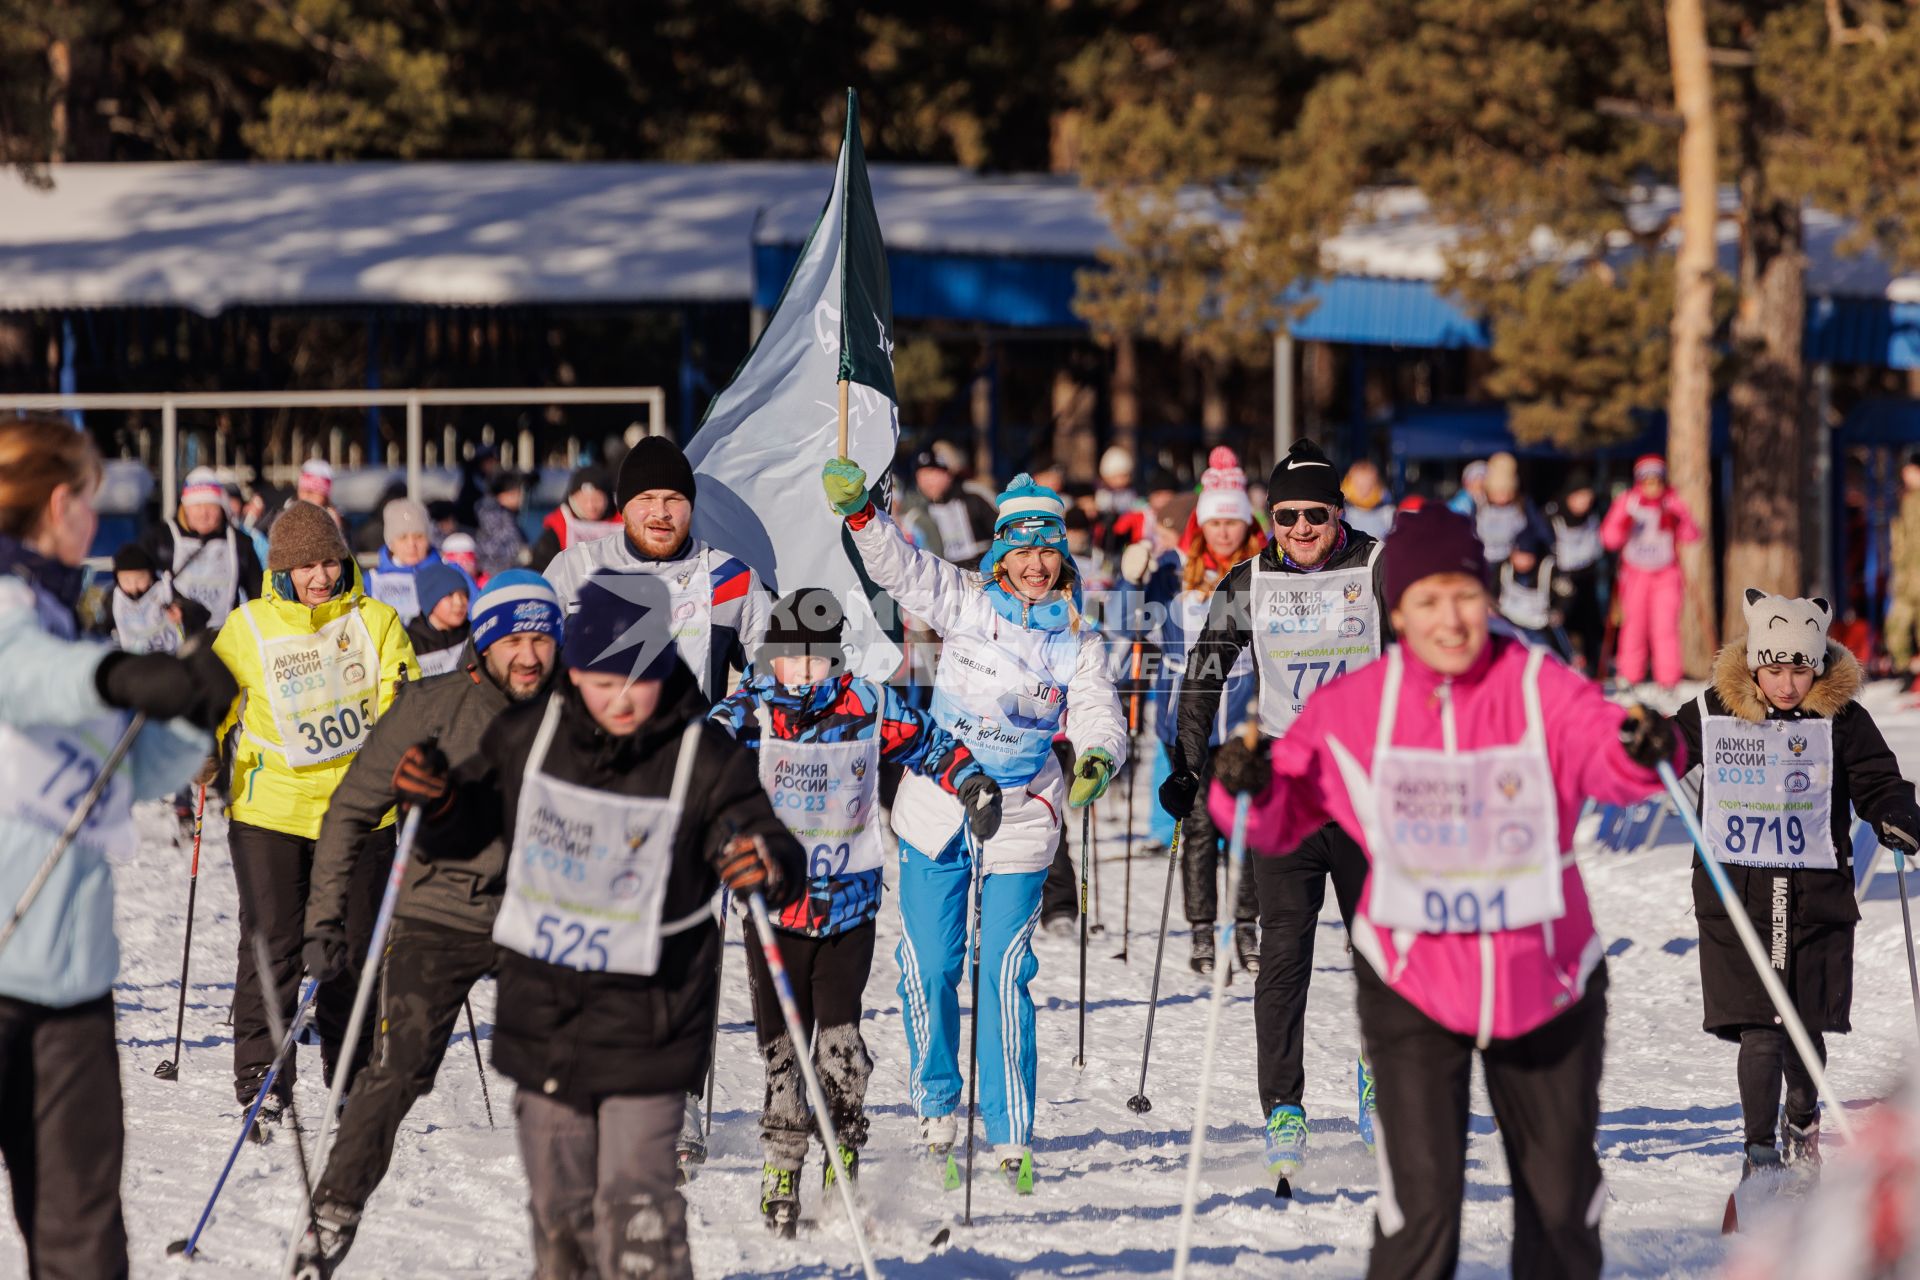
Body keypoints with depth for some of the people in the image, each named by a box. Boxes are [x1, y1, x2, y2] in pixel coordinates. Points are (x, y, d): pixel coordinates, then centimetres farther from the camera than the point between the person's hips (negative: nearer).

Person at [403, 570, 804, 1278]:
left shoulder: (707, 759, -12)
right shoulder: (528, 735, -2)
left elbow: (775, 854, -13)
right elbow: (493, 814, 16)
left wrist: (769, 870, -36)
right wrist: (441, 799, -5)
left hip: (648, 1017, -4)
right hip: (544, 1004, 4)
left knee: (633, 1197, -11)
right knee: (558, 1200, 15)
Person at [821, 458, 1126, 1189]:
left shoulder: (1079, 645, 2)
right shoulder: (964, 603, 1)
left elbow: (1099, 717, -9)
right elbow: (897, 564, -4)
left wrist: (1097, 758, -31)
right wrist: (859, 510, -21)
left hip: (1019, 827, -1)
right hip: (936, 816, 1)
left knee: (1005, 977, -6)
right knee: (928, 969, 2)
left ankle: (1012, 1135, 0)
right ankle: (935, 1103, 24)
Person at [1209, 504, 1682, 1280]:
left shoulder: (1543, 690, -9)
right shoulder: (1353, 708, -6)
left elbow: (1604, 754, -24)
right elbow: (1282, 815, -1)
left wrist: (1643, 751, -46)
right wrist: (1248, 788, -22)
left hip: (1544, 982, 1)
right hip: (1412, 982, -1)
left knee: (1561, 1198, 16)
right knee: (1421, 1198, -14)